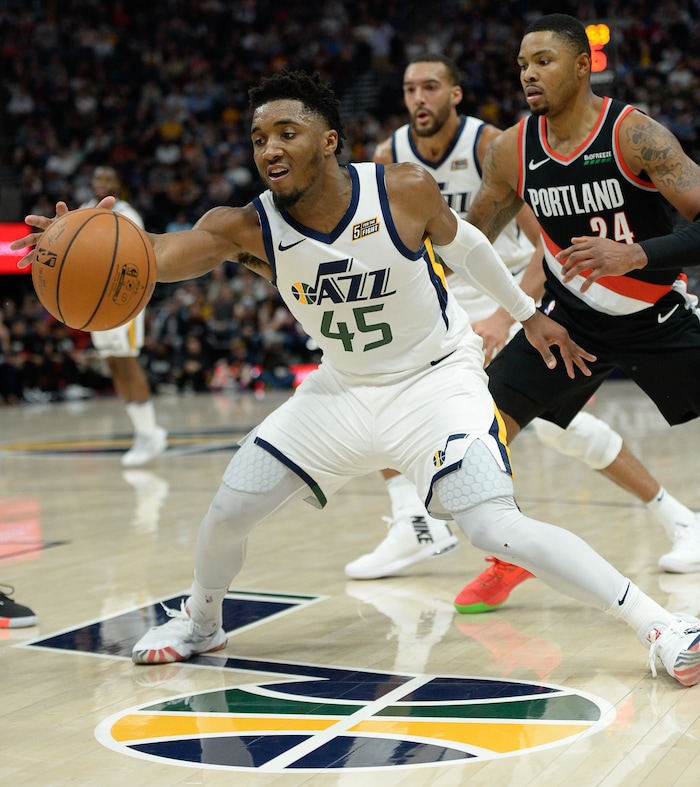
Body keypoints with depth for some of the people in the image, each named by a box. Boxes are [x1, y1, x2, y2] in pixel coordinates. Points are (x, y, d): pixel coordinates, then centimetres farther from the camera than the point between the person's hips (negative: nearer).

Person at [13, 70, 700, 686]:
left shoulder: (405, 191, -22)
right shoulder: (246, 228, -19)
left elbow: (460, 242, 0)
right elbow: (160, 254, -37)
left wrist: (527, 313, 10)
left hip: (435, 381, -4)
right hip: (342, 387, 4)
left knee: (496, 529, -23)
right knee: (228, 511, 3)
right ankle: (199, 622, 34)